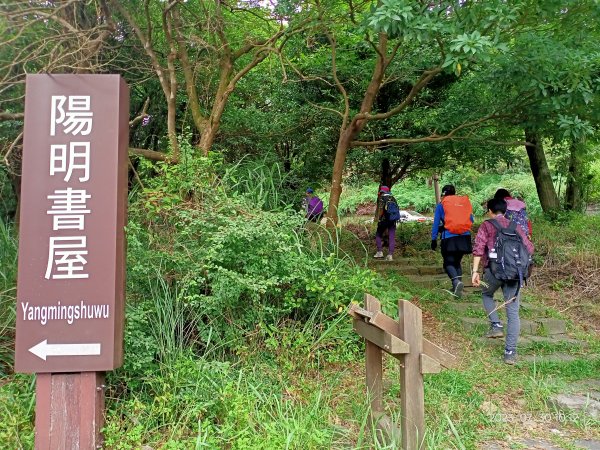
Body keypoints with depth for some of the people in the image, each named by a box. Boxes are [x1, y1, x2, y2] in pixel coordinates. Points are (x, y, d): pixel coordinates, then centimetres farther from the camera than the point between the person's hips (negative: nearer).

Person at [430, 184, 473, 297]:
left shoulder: (441, 205, 2)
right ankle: (457, 288, 15)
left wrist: (434, 239, 6)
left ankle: (456, 281, -28)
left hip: (449, 237, -4)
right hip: (465, 237, 4)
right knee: (457, 262, 17)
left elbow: (436, 223, 2)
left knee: (448, 263, -1)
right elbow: (471, 220, 15)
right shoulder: (465, 202, 12)